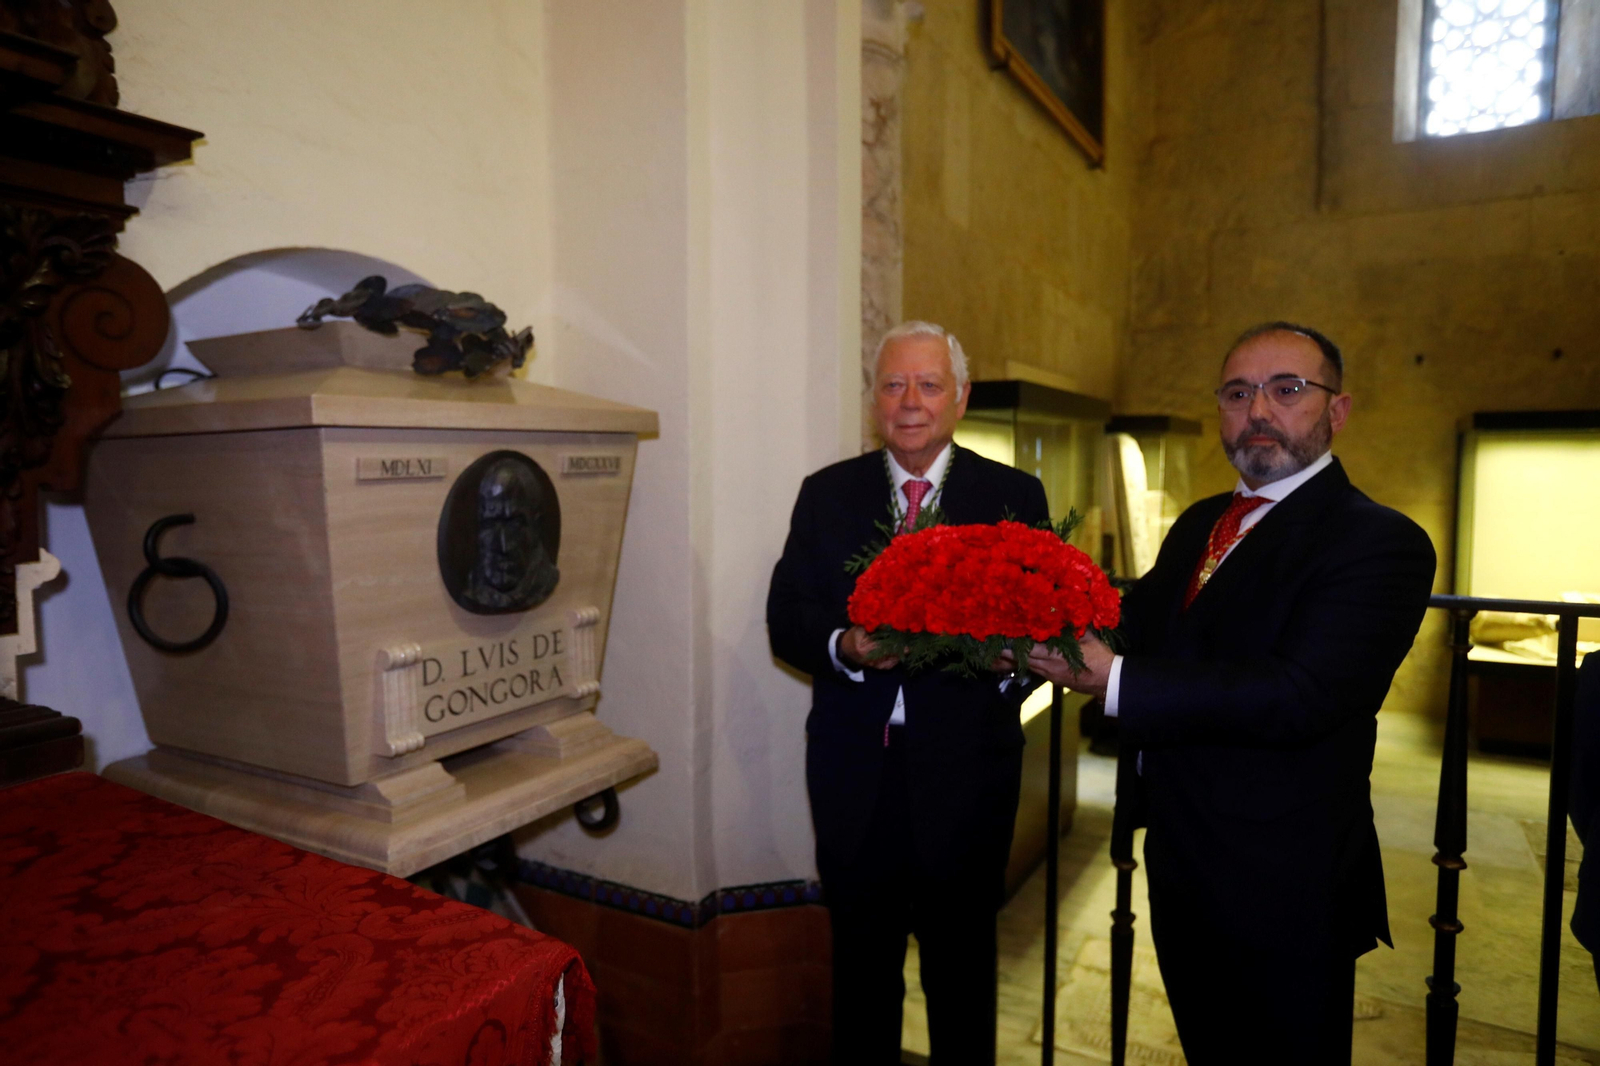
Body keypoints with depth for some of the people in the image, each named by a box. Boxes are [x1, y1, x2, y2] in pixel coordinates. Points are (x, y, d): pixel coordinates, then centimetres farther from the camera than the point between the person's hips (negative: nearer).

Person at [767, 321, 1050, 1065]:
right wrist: (844, 646, -21)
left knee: (961, 964, 16)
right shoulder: (826, 494, 4)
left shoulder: (1015, 496, 0)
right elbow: (785, 620, -1)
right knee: (861, 959, 19)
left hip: (965, 771, -1)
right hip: (855, 772, 2)